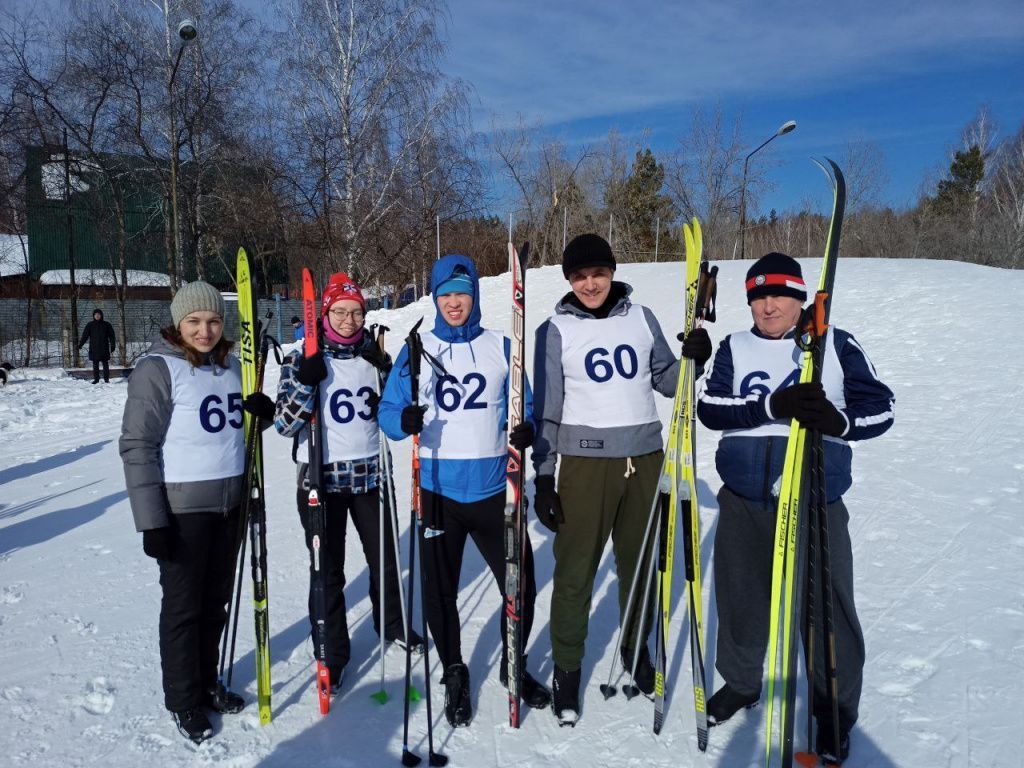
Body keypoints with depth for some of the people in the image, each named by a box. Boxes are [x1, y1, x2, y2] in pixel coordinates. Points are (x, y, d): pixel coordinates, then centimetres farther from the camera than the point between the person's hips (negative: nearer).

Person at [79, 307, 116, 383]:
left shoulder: (107, 325, 3)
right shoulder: (90, 325, 5)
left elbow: (112, 336, 4)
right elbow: (84, 335, 1)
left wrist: (113, 345, -3)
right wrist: (80, 344, -10)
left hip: (104, 349, -1)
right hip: (94, 349, 1)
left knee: (105, 364, 1)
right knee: (95, 365, 5)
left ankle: (106, 379, 8)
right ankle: (96, 379, 10)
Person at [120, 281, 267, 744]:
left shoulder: (230, 365, 8)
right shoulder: (157, 368, -11)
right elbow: (137, 446, -13)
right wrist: (151, 520, -16)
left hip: (229, 501, 6)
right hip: (182, 506, -6)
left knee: (216, 599, 16)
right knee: (183, 604, 6)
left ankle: (207, 683, 34)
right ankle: (183, 701, 24)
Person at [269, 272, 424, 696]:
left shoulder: (372, 355, 3)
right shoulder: (303, 359, -6)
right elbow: (285, 425, -10)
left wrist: (388, 373, -9)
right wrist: (305, 383, -24)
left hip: (369, 473, 3)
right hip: (322, 477, -3)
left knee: (384, 557, 17)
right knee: (328, 570, 6)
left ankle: (391, 623, 42)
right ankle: (332, 651, 25)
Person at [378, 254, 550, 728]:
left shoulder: (501, 347, 5)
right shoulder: (417, 350, 3)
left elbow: (524, 404, 7)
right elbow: (388, 411, 0)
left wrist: (526, 429, -15)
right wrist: (405, 422, -22)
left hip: (494, 487, 1)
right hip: (438, 489, 0)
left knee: (521, 586, 6)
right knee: (440, 592, 10)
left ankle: (515, 667, 35)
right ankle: (454, 676, 36)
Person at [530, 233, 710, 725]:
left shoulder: (641, 318, 7)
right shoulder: (555, 331, -1)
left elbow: (666, 380, 14)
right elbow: (546, 410, -1)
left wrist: (693, 359, -7)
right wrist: (543, 479, -4)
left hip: (645, 457, 3)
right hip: (586, 460, -3)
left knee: (639, 560, 16)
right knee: (575, 568, 0)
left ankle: (636, 648, 37)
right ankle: (567, 668, 19)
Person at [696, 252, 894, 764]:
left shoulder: (837, 345, 2)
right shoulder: (734, 348, 5)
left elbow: (880, 408, -3)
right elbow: (710, 407, -9)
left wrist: (839, 420, -25)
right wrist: (773, 405, -26)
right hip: (743, 503, 2)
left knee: (828, 609, 4)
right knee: (741, 601, 16)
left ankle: (836, 709, 30)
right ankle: (740, 683, 41)